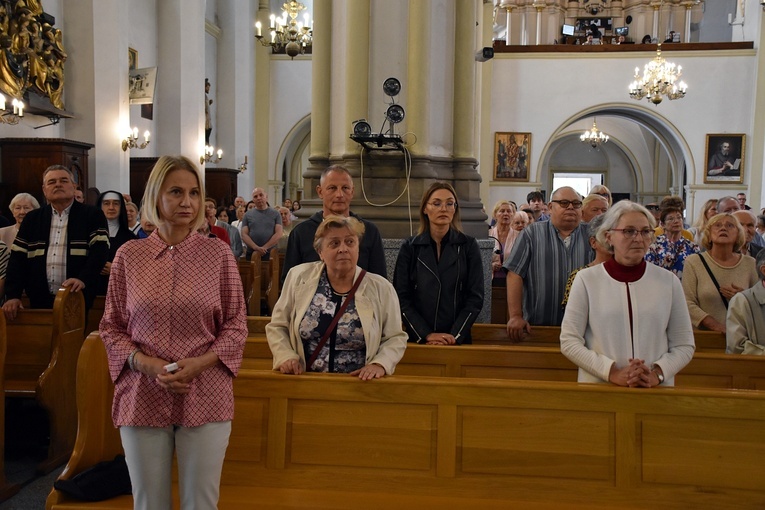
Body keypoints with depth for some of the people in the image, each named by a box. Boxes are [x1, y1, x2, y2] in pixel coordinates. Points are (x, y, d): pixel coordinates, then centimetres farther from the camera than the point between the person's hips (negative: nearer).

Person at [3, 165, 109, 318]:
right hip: (40, 301, 3)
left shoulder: (93, 215, 4)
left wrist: (83, 278, -24)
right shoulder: (32, 218, 15)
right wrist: (13, 295, -2)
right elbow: (18, 258, 10)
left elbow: (100, 251, -8)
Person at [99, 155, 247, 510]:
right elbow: (111, 327, 8)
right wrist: (146, 364, -10)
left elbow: (236, 325, 4)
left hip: (205, 397, -1)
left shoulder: (219, 254, 1)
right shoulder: (128, 256, 4)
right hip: (142, 397, 1)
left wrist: (201, 363, -12)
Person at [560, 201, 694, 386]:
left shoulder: (669, 282, 2)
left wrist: (657, 374, -12)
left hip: (657, 391, 1)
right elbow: (569, 342, -6)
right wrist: (612, 372, -15)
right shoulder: (586, 279, -4)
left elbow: (684, 345, 4)